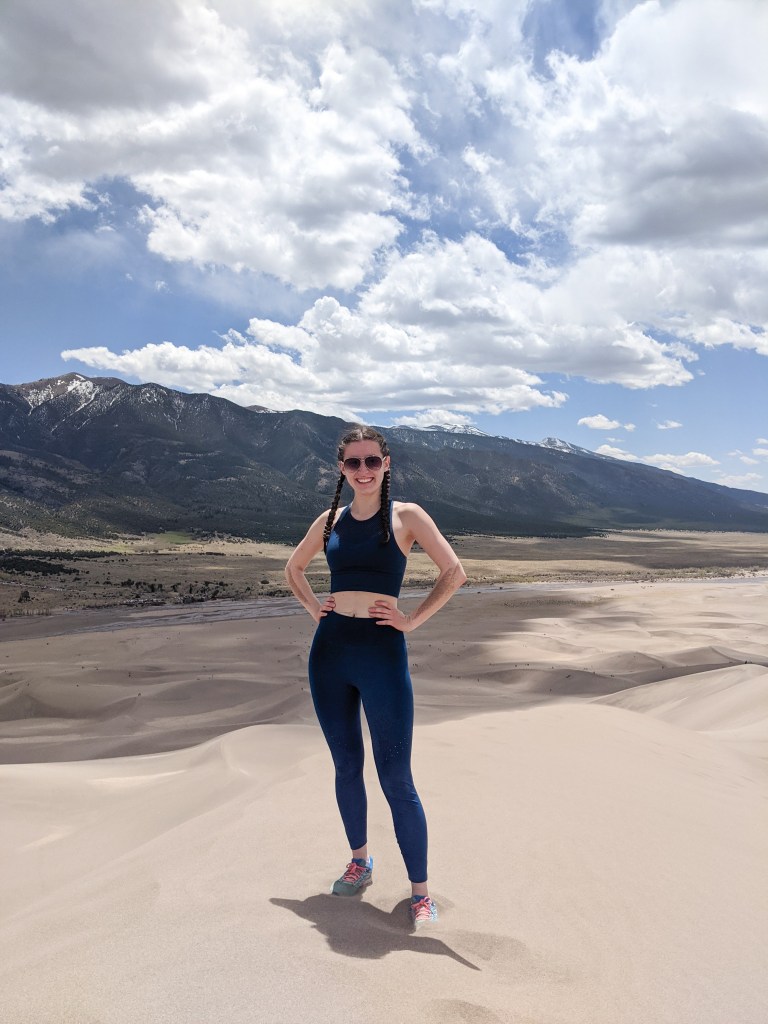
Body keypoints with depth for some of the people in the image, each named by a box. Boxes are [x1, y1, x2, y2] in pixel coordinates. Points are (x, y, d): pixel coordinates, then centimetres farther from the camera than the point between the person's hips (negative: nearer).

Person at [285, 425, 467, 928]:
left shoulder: (405, 516, -2)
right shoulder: (330, 520, 9)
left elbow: (454, 572, -7)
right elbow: (294, 568, 24)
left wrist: (414, 619, -9)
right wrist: (314, 606, 10)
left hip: (382, 652, -4)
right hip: (330, 652, 5)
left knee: (396, 779, -2)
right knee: (346, 767, 15)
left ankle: (421, 891, 12)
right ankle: (360, 862, 35)